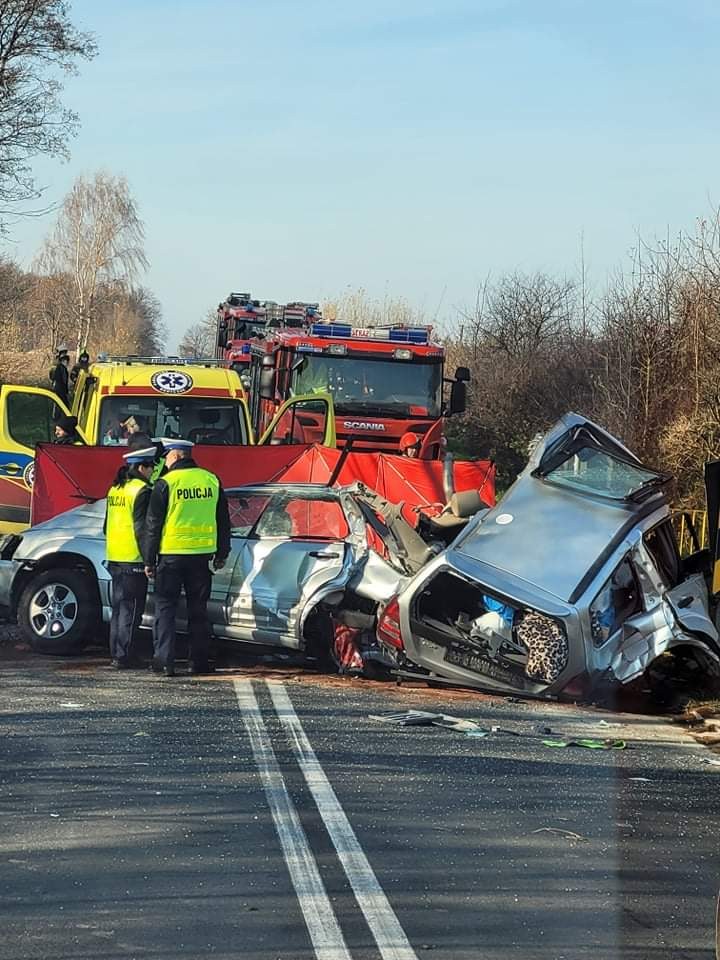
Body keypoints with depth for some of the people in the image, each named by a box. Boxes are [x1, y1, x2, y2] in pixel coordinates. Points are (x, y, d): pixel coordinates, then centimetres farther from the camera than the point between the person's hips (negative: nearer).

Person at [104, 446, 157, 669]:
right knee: (130, 611, -4)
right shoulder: (141, 491, -13)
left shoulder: (115, 490, 14)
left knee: (119, 608, 14)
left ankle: (115, 654, 17)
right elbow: (142, 529, -17)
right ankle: (123, 656, -4)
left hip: (114, 559, 8)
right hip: (133, 560, -8)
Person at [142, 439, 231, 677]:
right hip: (202, 553, 4)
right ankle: (200, 662, 13)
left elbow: (153, 525, -6)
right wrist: (221, 554, 20)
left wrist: (149, 559, 1)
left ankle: (164, 660, -3)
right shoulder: (212, 481, 6)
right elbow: (223, 521, 12)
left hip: (172, 554, -4)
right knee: (198, 610, 12)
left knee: (165, 608, 4)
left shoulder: (166, 483, -8)